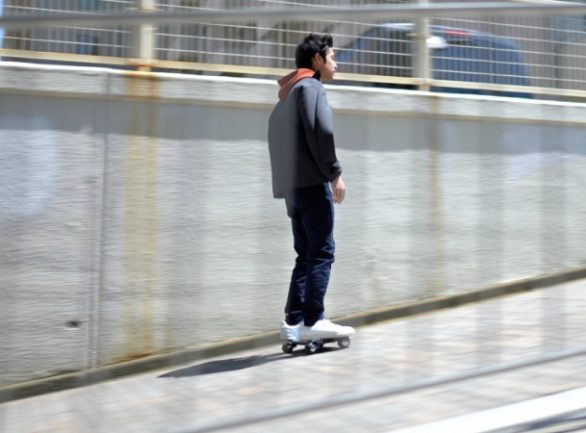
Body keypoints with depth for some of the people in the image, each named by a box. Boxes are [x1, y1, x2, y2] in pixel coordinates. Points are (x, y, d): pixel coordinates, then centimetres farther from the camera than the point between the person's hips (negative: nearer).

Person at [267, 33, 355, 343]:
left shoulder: (286, 93, 25)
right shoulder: (311, 86, -2)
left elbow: (276, 142, 21)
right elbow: (321, 131, -17)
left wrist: (306, 178, 17)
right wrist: (334, 173, -13)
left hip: (290, 186, 9)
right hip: (312, 182, -9)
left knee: (306, 254, 9)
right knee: (321, 252, -8)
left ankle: (293, 322, 4)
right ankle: (312, 321, -11)